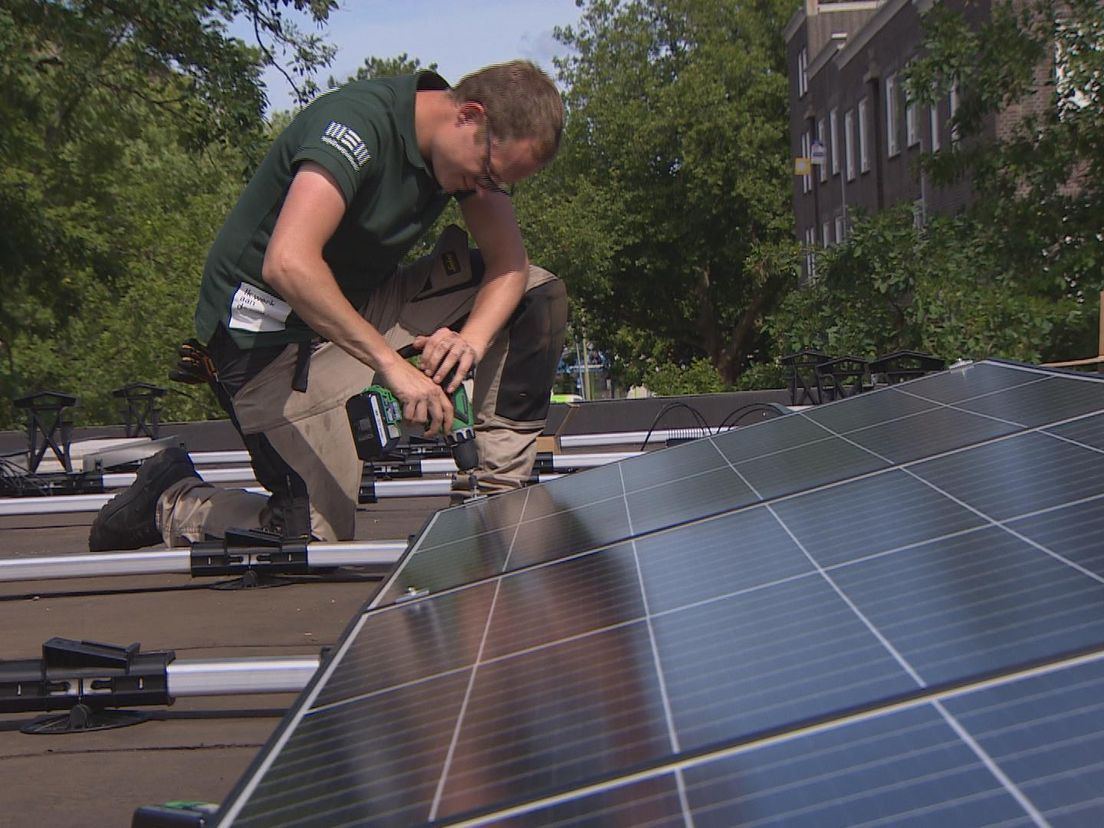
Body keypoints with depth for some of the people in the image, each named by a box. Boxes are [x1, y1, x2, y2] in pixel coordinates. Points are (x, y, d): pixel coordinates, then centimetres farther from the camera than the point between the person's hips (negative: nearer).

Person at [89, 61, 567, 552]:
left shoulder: (478, 146, -3)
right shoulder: (359, 123, -27)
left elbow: (509, 262, -4)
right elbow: (288, 264, -39)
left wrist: (473, 337, -25)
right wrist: (391, 364, -40)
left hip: (362, 302, 8)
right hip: (272, 333, -8)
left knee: (536, 295, -6)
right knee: (315, 540, -13)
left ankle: (501, 495, -3)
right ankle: (173, 502, 14)